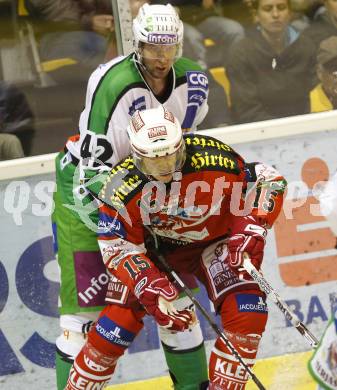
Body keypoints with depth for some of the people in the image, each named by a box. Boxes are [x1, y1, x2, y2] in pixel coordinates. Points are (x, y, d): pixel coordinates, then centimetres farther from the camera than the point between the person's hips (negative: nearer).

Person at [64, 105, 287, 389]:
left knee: (248, 314, -22)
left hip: (217, 244, 0)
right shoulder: (122, 187, -26)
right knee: (122, 314, -10)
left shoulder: (214, 160, -31)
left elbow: (269, 181, -17)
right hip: (158, 248, 0)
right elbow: (118, 247, -19)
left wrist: (251, 230, -27)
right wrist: (152, 289, -32)